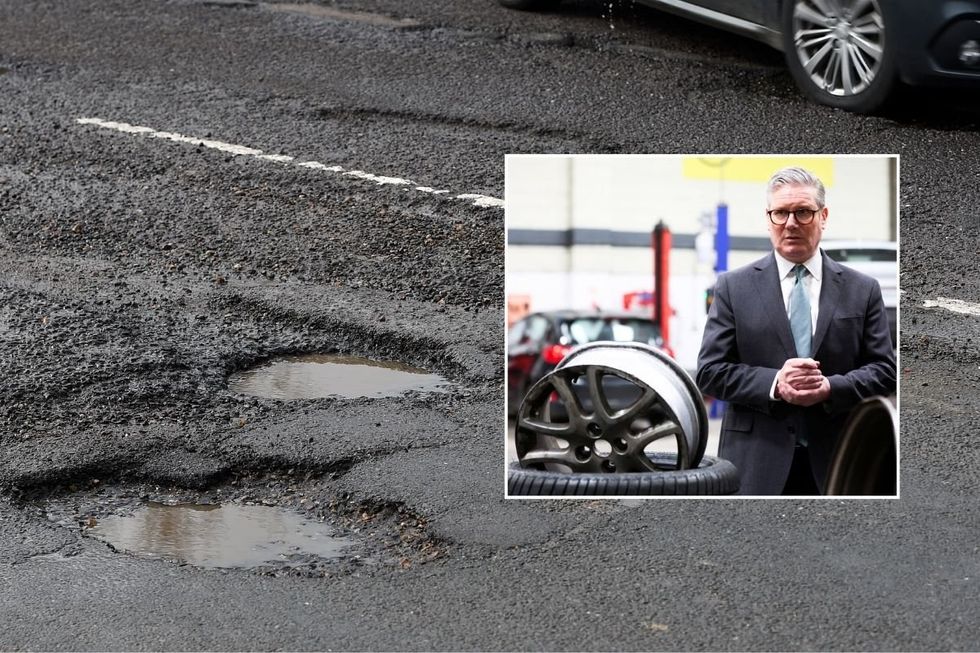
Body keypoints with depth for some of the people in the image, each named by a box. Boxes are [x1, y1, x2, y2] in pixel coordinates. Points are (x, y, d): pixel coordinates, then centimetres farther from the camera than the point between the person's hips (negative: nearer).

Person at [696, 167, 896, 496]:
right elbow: (710, 370, 2)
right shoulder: (733, 287, 6)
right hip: (757, 464, -1)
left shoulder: (862, 290, 9)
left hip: (837, 463, 1)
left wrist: (831, 388, -12)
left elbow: (885, 370, 6)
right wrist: (773, 384, -14)